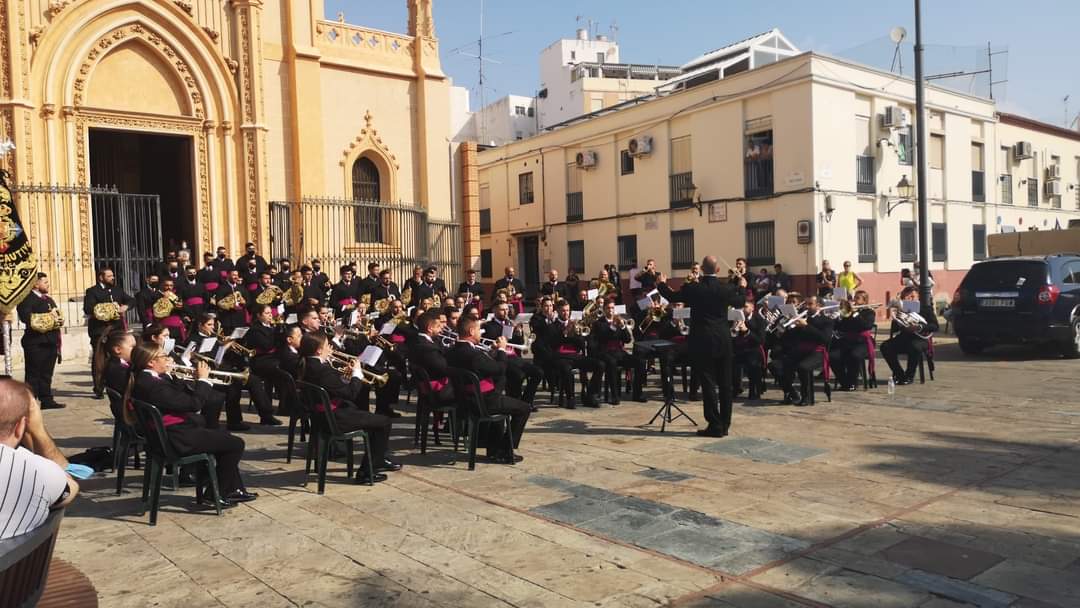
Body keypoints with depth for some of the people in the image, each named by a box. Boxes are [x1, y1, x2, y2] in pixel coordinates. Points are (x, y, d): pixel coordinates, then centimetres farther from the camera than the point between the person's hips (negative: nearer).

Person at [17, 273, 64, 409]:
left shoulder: (49, 299, 20)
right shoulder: (28, 299, -8)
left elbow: (56, 315, 25)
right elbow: (25, 316, -23)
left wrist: (59, 321, 2)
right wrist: (48, 322, -22)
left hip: (51, 342, 8)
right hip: (36, 343, -8)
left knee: (47, 374, 11)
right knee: (33, 374, -3)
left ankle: (47, 400, 16)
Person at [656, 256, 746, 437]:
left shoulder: (693, 289, -10)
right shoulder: (727, 288, -4)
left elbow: (672, 297, 7)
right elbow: (740, 302, 17)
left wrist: (662, 284, 27)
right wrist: (742, 287, 37)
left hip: (702, 341, -3)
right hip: (724, 341, 3)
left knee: (708, 383, 0)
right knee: (725, 383, 10)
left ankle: (715, 426, 0)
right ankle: (725, 425, 17)